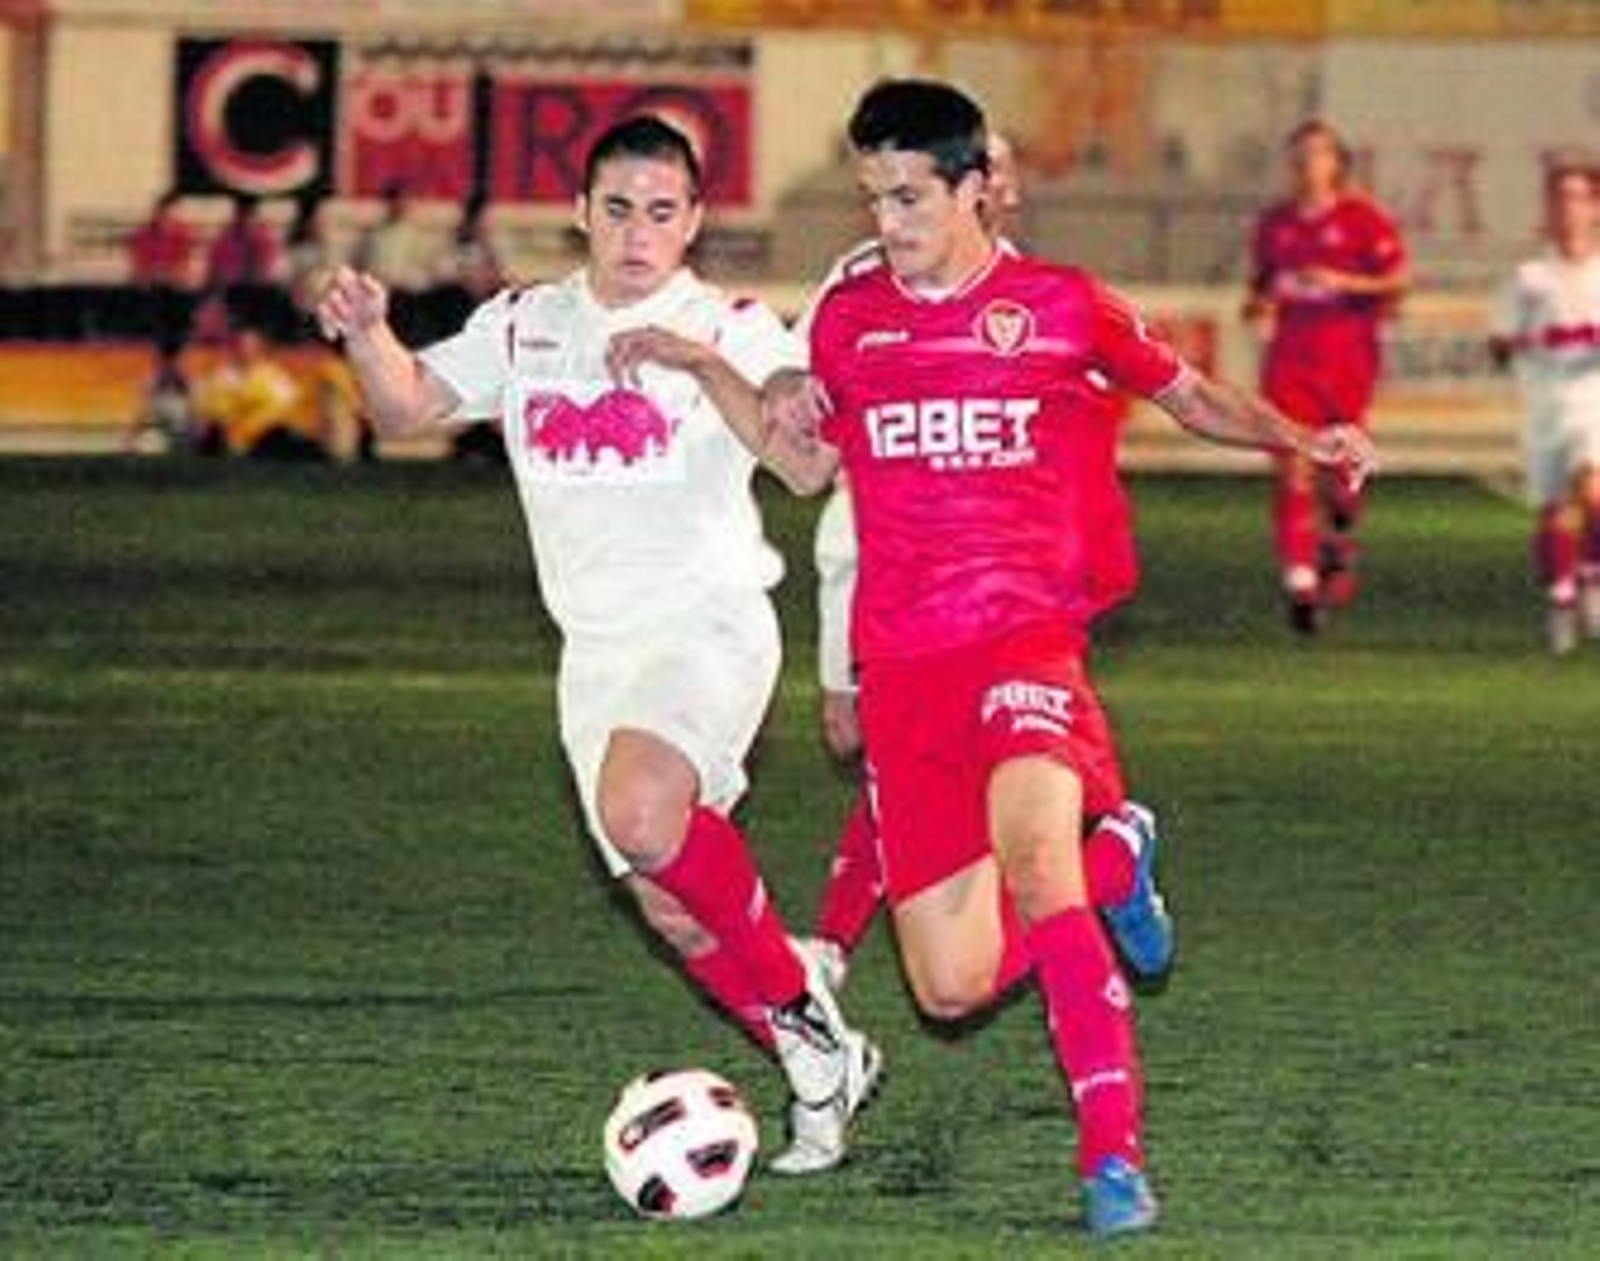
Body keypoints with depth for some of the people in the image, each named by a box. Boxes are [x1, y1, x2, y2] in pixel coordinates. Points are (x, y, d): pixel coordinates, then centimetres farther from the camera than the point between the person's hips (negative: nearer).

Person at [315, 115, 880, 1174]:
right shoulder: (525, 326, 11)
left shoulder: (734, 329, -4)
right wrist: (366, 330, -15)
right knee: (673, 910, 4)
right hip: (597, 646, 6)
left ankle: (806, 1015, -15)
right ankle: (823, 1068, 23)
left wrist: (701, 362, -32)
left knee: (640, 815, -32)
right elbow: (408, 405, 6)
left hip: (710, 623, -6)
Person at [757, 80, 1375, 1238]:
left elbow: (1188, 395, 16)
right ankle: (1107, 872, 34)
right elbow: (811, 469, 23)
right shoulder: (847, 318, 10)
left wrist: (1302, 440, -1)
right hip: (900, 665, 4)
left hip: (1027, 635, -4)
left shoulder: (1062, 307, 2)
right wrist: (778, 417, 0)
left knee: (1032, 857, -34)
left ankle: (1114, 1153, -30)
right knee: (953, 989, 1)